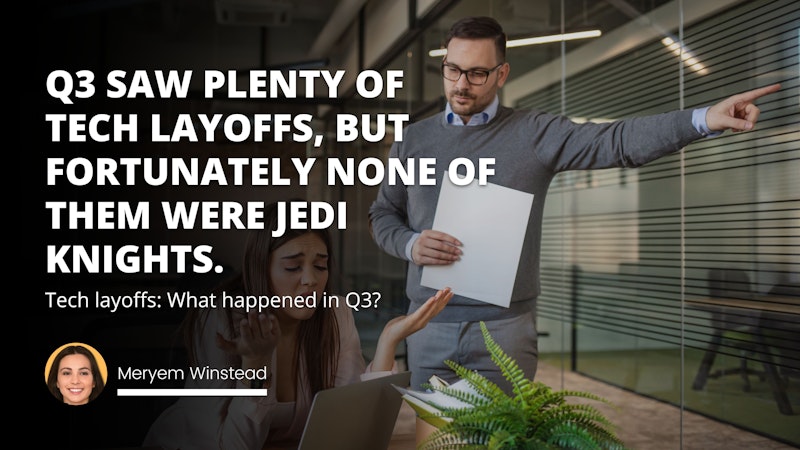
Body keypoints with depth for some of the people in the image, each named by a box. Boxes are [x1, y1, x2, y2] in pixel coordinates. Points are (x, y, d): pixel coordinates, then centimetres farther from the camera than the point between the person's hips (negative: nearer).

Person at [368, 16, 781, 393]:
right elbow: (382, 214, 11)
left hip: (504, 329, -2)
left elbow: (616, 141, -13)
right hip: (429, 326, 3)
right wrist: (409, 244, -10)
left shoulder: (534, 134, -1)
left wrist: (703, 119, -26)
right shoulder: (412, 139, 7)